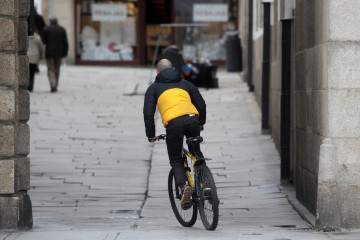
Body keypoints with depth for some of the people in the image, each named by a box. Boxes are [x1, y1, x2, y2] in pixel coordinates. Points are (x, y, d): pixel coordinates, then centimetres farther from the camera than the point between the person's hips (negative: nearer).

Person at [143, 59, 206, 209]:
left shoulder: (154, 88, 21)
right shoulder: (185, 83, 29)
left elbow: (148, 113, 11)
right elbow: (201, 104, 24)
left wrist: (151, 135, 19)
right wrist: (201, 123, 38)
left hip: (173, 122, -3)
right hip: (192, 118, 3)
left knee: (176, 161, 8)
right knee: (196, 152, 27)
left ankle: (184, 186, -17)